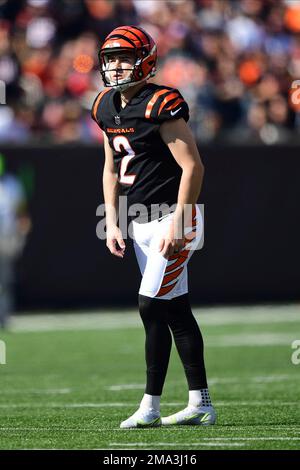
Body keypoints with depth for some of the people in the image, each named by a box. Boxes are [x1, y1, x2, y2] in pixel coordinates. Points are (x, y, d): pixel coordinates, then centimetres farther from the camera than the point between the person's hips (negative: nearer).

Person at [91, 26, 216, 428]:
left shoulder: (160, 105, -16)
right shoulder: (107, 108, 9)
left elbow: (193, 167, -18)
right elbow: (111, 169, 18)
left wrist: (176, 225, -20)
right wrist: (111, 224, 11)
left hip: (172, 217, -8)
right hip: (140, 222, 8)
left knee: (153, 307, -11)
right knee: (177, 311, 10)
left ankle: (150, 406, -5)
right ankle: (200, 404, 14)